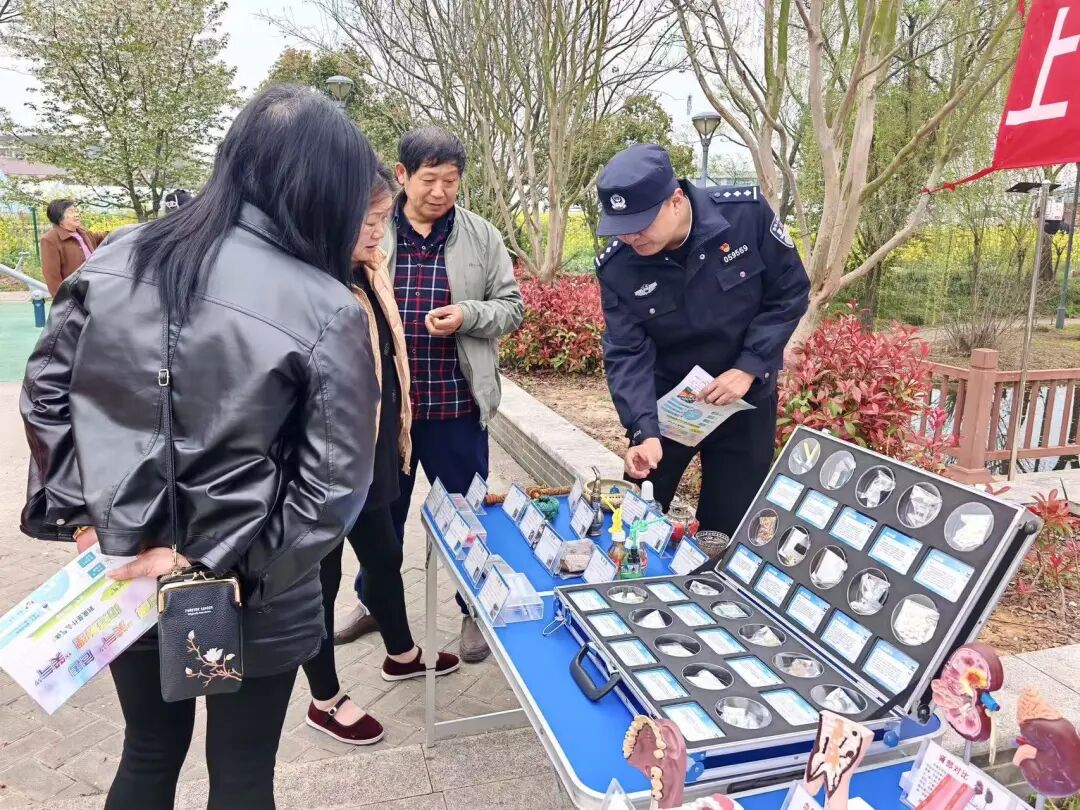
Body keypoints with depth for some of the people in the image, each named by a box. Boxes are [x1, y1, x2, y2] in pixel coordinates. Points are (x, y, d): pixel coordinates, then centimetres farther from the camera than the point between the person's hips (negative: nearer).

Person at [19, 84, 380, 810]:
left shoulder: (116, 263, -4)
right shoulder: (327, 310, -19)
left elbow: (45, 394, 3)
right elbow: (334, 487, -19)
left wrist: (82, 514, 4)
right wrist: (223, 561, -11)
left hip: (126, 571, 5)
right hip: (251, 595, -4)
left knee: (149, 751, 28)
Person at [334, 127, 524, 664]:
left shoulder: (482, 237, -1)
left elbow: (512, 308, 2)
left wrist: (468, 315, -18)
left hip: (455, 404, -1)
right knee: (381, 508, 19)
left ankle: (476, 609, 32)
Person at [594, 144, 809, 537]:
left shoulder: (746, 212, -20)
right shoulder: (616, 267, -17)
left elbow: (791, 292, -10)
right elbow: (627, 353, -16)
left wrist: (749, 368, -19)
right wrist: (644, 430, -29)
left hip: (745, 400, -1)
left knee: (729, 527, 8)